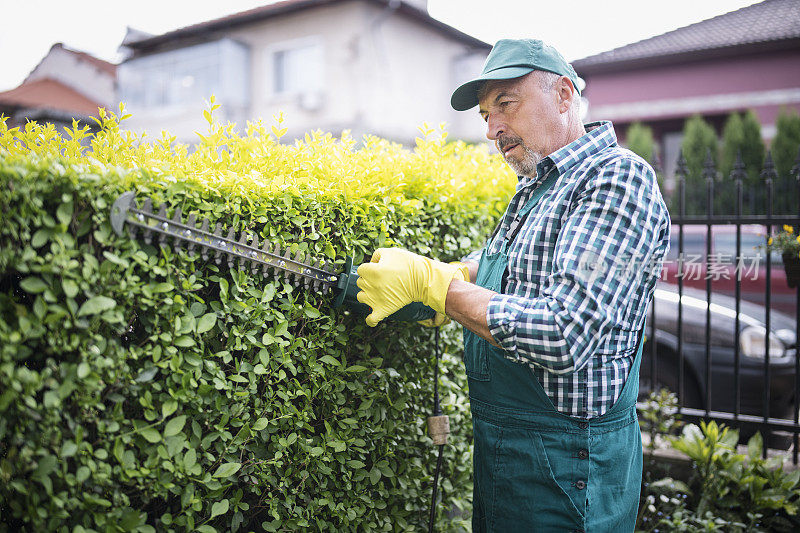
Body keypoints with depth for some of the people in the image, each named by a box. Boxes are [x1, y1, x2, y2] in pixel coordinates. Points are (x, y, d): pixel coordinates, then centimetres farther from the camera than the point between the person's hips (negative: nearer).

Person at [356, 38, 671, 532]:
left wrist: (429, 282, -22)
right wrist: (456, 275, 2)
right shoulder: (535, 186, 10)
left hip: (565, 467, -8)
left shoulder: (620, 177, -19)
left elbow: (564, 337, -29)